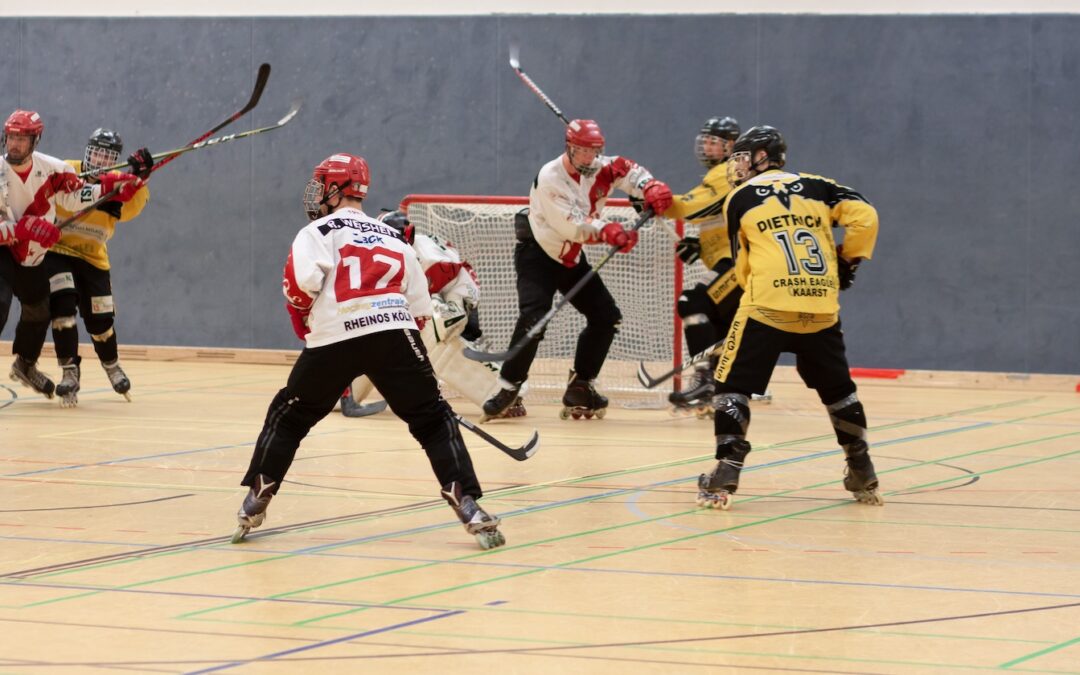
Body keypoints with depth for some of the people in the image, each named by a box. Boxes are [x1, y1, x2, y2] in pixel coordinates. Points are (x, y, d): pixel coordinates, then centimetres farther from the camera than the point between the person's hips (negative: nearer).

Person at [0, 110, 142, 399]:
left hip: (27, 255, 6)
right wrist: (25, 228, -43)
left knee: (39, 305, 18)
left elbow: (74, 198, 1)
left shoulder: (50, 168, -11)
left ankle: (25, 364, 41)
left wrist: (112, 186, -9)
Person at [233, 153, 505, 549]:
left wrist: (303, 324, 11)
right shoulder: (394, 238, 26)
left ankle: (256, 501, 17)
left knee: (289, 416, 17)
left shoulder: (319, 231, 12)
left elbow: (301, 280, -6)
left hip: (334, 339, -2)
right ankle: (466, 505, -9)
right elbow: (420, 309, 23)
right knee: (433, 421, 6)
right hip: (395, 335, 2)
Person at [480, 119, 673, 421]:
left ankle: (579, 388, 11)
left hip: (572, 258, 7)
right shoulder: (550, 177, -24)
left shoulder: (599, 168, -5)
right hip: (537, 252, -7)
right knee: (533, 319, -24)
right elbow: (572, 226, -31)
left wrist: (652, 189, -34)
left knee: (606, 316, 2)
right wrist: (607, 232, -46)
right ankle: (508, 388, -18)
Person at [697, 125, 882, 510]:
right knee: (837, 388, 19)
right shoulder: (816, 187, 14)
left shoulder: (740, 198, 9)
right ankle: (862, 475, 23)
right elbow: (864, 217, 1)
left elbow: (743, 264, 13)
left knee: (733, 384, 3)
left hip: (766, 305, -3)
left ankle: (726, 472, -10)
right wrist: (848, 261, 14)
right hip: (822, 309, 3)